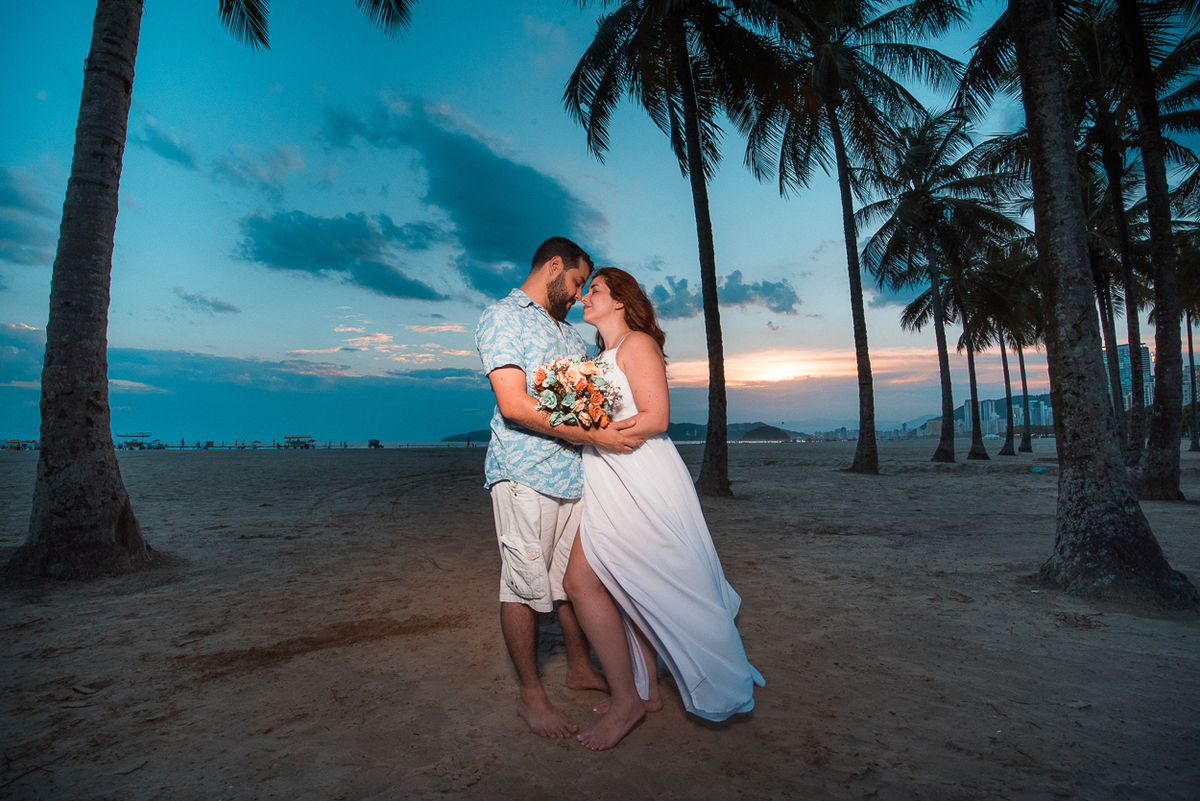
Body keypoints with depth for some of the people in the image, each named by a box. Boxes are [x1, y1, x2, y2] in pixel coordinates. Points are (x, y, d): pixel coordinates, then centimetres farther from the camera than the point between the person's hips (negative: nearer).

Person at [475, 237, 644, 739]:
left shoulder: (571, 333, 21)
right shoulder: (503, 317, -5)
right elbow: (514, 404, -17)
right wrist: (592, 434, -17)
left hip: (574, 471, 8)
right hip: (525, 472, -7)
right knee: (526, 583, 2)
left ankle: (580, 669, 32)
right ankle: (530, 694, 17)